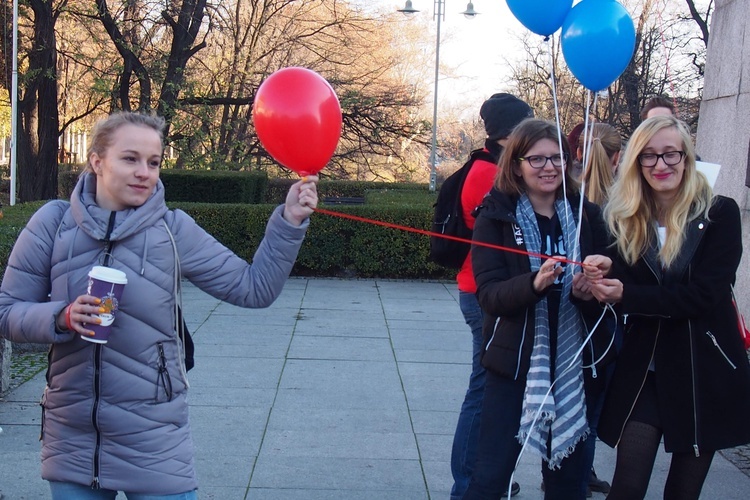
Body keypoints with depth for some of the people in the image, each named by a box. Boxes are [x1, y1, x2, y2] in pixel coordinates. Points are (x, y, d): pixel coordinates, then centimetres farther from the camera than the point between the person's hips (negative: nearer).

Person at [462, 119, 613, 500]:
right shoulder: (496, 216, -4)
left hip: (575, 364, 3)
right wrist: (534, 282, -31)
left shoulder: (587, 216, 3)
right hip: (514, 363, -3)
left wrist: (588, 293, -15)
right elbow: (488, 293, -13)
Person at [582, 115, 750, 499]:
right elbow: (628, 287, -3)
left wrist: (626, 294, -23)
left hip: (706, 371, -2)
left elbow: (703, 294, -15)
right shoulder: (628, 218, 2)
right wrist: (607, 271, -25)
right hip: (643, 371, 2)